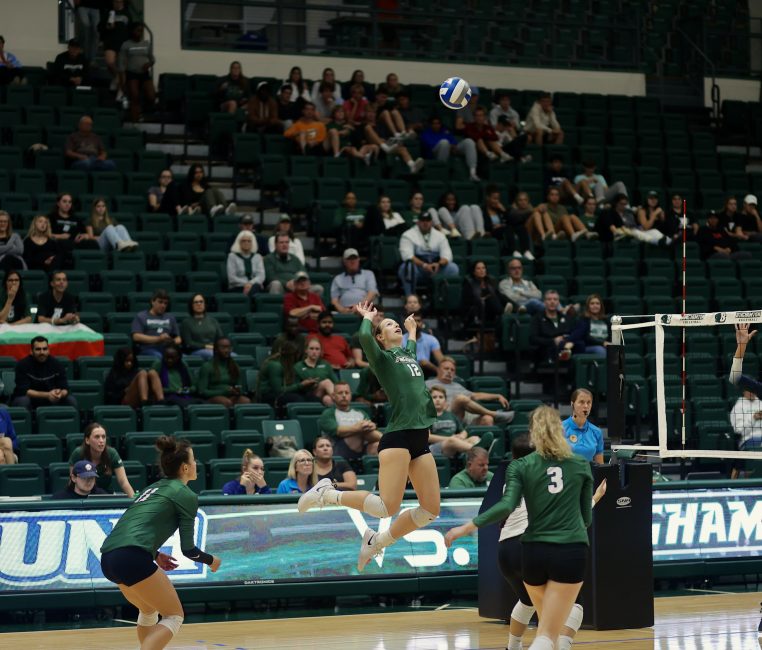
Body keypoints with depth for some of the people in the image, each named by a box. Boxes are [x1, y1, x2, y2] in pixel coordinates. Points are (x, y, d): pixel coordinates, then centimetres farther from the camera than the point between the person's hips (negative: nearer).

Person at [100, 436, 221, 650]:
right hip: (132, 559, -8)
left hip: (108, 558, 8)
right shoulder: (186, 496, 3)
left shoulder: (155, 488, 26)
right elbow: (188, 549, 4)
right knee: (174, 616, 4)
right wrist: (211, 560, 22)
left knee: (149, 611, 29)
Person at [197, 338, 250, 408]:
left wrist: (238, 391, -4)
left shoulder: (235, 367, 18)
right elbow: (202, 391, -3)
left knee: (246, 401, -30)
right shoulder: (207, 367, 3)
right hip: (213, 397, -4)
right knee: (227, 402, -38)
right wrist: (225, 391, -11)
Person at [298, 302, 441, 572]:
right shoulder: (382, 358, 2)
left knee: (431, 510, 0)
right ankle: (327, 494, 2)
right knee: (388, 507, -17)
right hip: (398, 436, -7)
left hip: (420, 439, 7)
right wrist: (368, 318, -3)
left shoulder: (409, 355, 22)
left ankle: (377, 542, 15)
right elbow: (364, 337, -19)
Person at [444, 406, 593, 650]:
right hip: (572, 552, -1)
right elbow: (586, 517, 12)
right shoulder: (581, 465, 8)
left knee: (548, 625, 24)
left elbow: (506, 506, -13)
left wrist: (467, 527, -7)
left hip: (535, 551, 1)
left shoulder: (520, 466, 3)